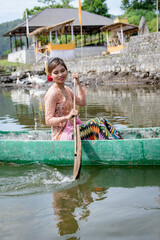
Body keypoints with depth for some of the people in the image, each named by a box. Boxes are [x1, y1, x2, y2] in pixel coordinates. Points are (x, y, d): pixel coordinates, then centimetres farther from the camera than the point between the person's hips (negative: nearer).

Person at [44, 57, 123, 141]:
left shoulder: (66, 89, 14)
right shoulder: (52, 93, -15)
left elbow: (82, 102, 24)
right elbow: (48, 121, -17)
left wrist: (78, 84, 17)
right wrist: (67, 117, -31)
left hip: (71, 128, 9)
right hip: (61, 136, -9)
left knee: (102, 121, -7)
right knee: (95, 123, -24)